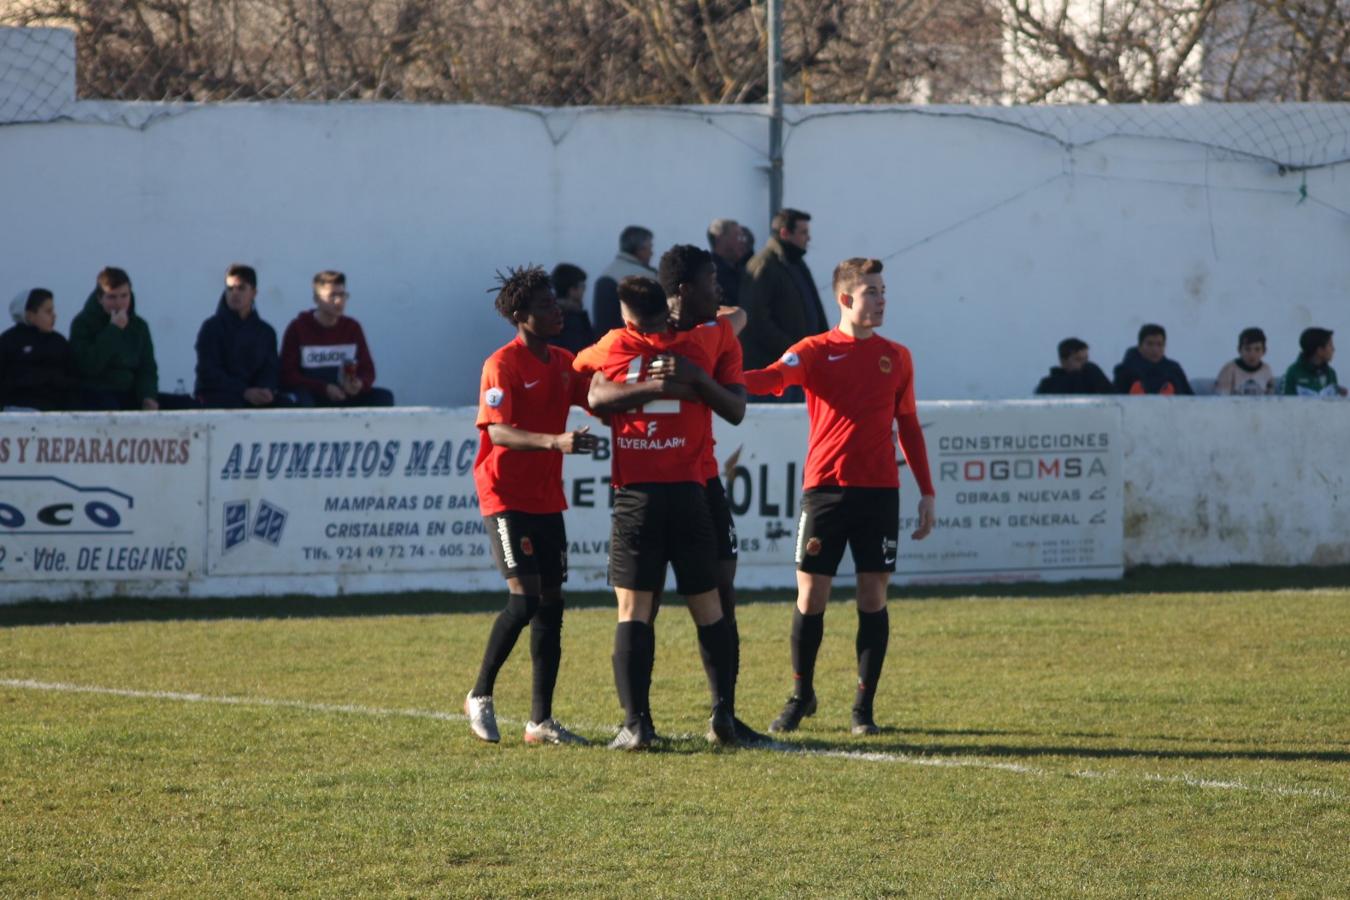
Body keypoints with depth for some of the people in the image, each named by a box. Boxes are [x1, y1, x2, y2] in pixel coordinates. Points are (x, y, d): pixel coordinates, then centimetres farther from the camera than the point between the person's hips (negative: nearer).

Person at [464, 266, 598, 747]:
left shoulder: (562, 362, 10)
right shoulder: (503, 364, -13)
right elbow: (497, 431, -23)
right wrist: (554, 441, -37)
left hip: (547, 499, 7)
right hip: (507, 495, -7)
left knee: (551, 602, 5)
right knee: (524, 598, -15)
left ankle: (541, 721, 8)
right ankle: (480, 696, 3)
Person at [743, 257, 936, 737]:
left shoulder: (896, 357, 11)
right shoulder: (816, 351, 1)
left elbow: (909, 427, 17)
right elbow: (773, 377, -17)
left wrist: (927, 492, 13)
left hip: (879, 491, 2)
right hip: (825, 487, -2)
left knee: (873, 595, 0)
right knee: (811, 595, -1)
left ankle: (864, 707, 6)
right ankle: (800, 697, 16)